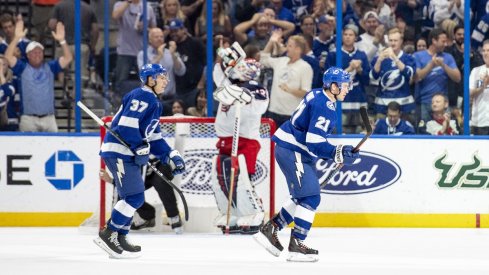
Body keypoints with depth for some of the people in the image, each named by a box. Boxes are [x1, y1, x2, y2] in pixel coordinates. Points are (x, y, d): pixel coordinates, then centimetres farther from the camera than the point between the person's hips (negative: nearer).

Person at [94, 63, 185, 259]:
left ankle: (119, 239, 16)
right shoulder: (141, 96, -10)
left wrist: (171, 156, 15)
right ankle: (108, 235, -12)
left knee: (134, 198, 12)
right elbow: (126, 123, -22)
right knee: (134, 197, -14)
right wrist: (140, 147, -22)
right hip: (118, 150, -11)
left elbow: (154, 137, 24)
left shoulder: (154, 103, 22)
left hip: (128, 153, 11)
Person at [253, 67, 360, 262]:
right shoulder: (324, 107, -21)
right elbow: (314, 143, -26)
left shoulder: (318, 96, 10)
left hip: (299, 153, 11)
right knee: (310, 197, -10)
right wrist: (337, 154, -28)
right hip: (292, 152, -11)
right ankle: (296, 246, -8)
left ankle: (269, 230, 20)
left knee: (303, 198, 15)